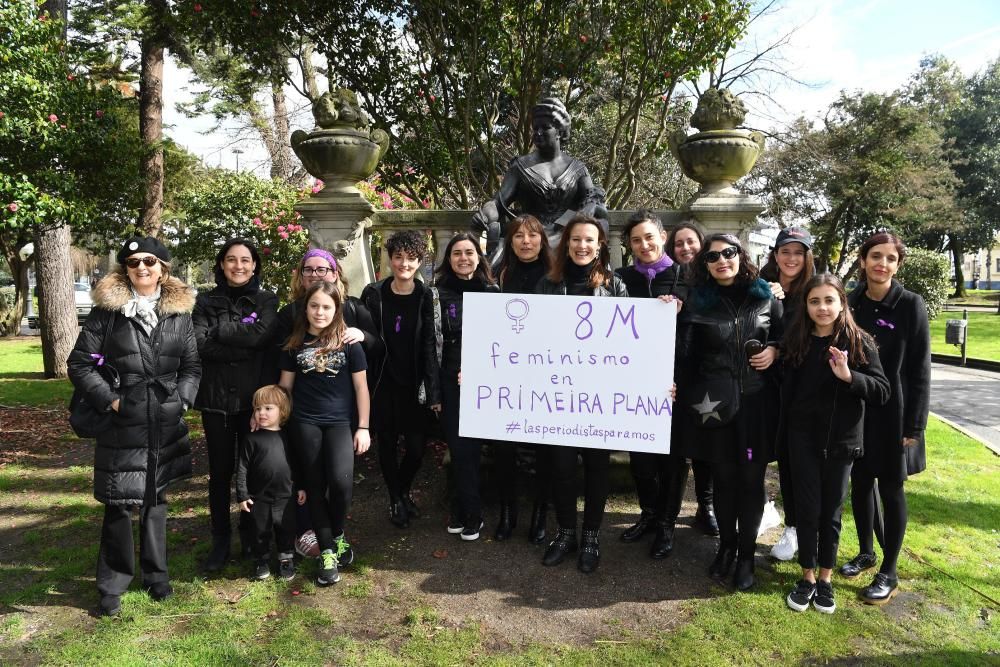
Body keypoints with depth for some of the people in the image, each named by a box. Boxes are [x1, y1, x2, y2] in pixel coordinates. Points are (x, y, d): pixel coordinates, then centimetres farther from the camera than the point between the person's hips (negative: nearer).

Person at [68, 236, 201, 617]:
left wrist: (181, 400, -4)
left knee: (155, 499, 15)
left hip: (166, 425, 3)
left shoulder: (180, 312, 5)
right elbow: (79, 363, -2)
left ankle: (156, 575, 30)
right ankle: (112, 585, 20)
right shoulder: (107, 310, -3)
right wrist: (109, 399, -10)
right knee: (119, 504, 3)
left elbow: (192, 366, 9)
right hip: (122, 425, -2)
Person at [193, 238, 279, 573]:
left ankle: (251, 536, 26)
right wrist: (242, 348, -16)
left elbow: (260, 334, -15)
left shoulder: (266, 300, 4)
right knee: (220, 470, 8)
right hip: (216, 398, 1)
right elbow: (199, 343, -11)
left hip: (254, 397, 0)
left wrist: (219, 328, -11)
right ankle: (220, 540, 21)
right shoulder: (206, 301, 5)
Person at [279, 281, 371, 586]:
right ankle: (327, 553, 16)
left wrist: (363, 427, 0)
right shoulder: (295, 343, 6)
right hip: (304, 423, 2)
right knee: (315, 487, 5)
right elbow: (285, 386, 12)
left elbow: (361, 387, 2)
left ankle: (338, 536, 9)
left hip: (340, 422, -2)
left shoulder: (348, 343, -1)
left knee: (341, 480, -19)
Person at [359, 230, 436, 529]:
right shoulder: (374, 294, -1)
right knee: (387, 443, 9)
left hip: (413, 384, 0)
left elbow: (430, 344, -5)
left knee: (417, 445, 1)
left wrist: (429, 385, -9)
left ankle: (404, 490, 31)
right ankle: (395, 499, 31)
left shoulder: (426, 297, -2)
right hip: (382, 382, 1)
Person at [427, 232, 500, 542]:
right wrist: (434, 391, -4)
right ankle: (470, 514, 16)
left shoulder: (492, 292, 4)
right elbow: (431, 344, 0)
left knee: (469, 447, 2)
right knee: (458, 447, 3)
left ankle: (462, 511, 19)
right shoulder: (438, 294, 3)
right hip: (450, 382, 0)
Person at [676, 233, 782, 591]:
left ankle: (746, 552, 22)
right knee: (723, 476, 9)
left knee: (751, 478, 7)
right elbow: (685, 353, 0)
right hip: (714, 403, 0)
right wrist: (682, 392, -10)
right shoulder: (697, 300, 2)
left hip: (756, 401, 0)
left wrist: (775, 350, -5)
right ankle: (726, 545, 28)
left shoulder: (765, 296, 2)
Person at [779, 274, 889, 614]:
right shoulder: (796, 340, -1)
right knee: (807, 509, 7)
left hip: (841, 440, -1)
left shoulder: (859, 342, -7)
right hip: (803, 438, 1)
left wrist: (849, 376, -27)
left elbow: (883, 391, -10)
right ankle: (807, 576, 23)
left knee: (831, 511, 11)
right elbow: (786, 391, 4)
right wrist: (783, 436, 1)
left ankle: (826, 578, 27)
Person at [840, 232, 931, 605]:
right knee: (860, 483, 13)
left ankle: (889, 573, 18)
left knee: (890, 489, 5)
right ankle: (866, 553, 32)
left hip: (892, 412, -4)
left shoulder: (911, 306, -8)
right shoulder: (850, 303, 2)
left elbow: (919, 369, -8)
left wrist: (914, 424, -11)